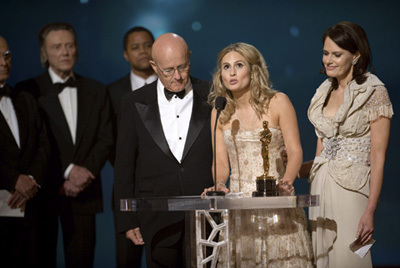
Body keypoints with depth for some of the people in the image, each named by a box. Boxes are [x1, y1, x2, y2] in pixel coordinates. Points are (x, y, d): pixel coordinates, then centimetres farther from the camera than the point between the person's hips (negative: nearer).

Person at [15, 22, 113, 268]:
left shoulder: (96, 91, 13)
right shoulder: (29, 90, 1)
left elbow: (106, 139, 7)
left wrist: (85, 172, -8)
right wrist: (68, 171, -11)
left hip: (84, 192, 3)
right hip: (45, 190, -2)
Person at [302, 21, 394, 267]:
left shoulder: (374, 92, -7)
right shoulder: (324, 93, 13)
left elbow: (378, 157, -11)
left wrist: (370, 211, -17)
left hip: (352, 190, -6)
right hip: (321, 189, 7)